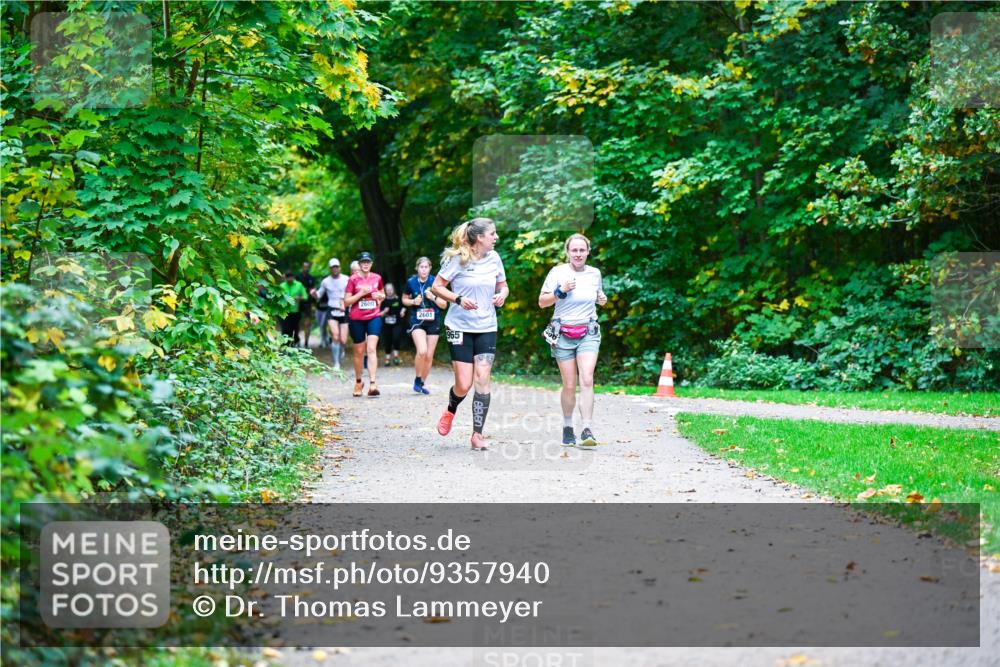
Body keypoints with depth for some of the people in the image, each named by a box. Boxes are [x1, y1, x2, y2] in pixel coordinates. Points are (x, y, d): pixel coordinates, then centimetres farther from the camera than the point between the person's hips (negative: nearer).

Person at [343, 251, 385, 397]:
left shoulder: (377, 278, 6)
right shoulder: (353, 279, -2)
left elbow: (382, 295, 22)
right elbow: (346, 302, -4)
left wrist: (380, 296, -1)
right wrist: (361, 293, -15)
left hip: (374, 318, 1)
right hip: (356, 320, -1)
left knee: (372, 349, -15)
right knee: (359, 351, 10)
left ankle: (372, 384, -21)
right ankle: (358, 382, 29)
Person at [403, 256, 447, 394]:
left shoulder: (435, 282, -3)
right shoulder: (411, 282, -2)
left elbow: (444, 305, 1)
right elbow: (404, 299, 13)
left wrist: (433, 297, -17)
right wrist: (413, 301, -8)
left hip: (433, 322, 2)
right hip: (417, 321, -2)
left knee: (429, 356, 5)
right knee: (422, 351, -22)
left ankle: (422, 383, 23)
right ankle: (417, 379, -1)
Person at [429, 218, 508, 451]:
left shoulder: (494, 258, 4)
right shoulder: (458, 259, -9)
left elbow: (503, 285, 17)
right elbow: (436, 286, -6)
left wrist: (502, 294, -6)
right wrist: (458, 299, -21)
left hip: (486, 328, 3)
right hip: (459, 327, -3)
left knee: (482, 379, -9)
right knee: (463, 385, -4)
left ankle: (478, 434, -2)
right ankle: (450, 410, 32)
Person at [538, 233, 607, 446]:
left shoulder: (595, 274, 8)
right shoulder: (558, 272, -2)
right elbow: (542, 302, -3)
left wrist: (602, 300, 3)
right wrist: (560, 291, -17)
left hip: (588, 334, 2)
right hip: (563, 334, -1)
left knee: (587, 380, -16)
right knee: (569, 386, 0)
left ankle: (586, 430, -18)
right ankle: (567, 427, 20)